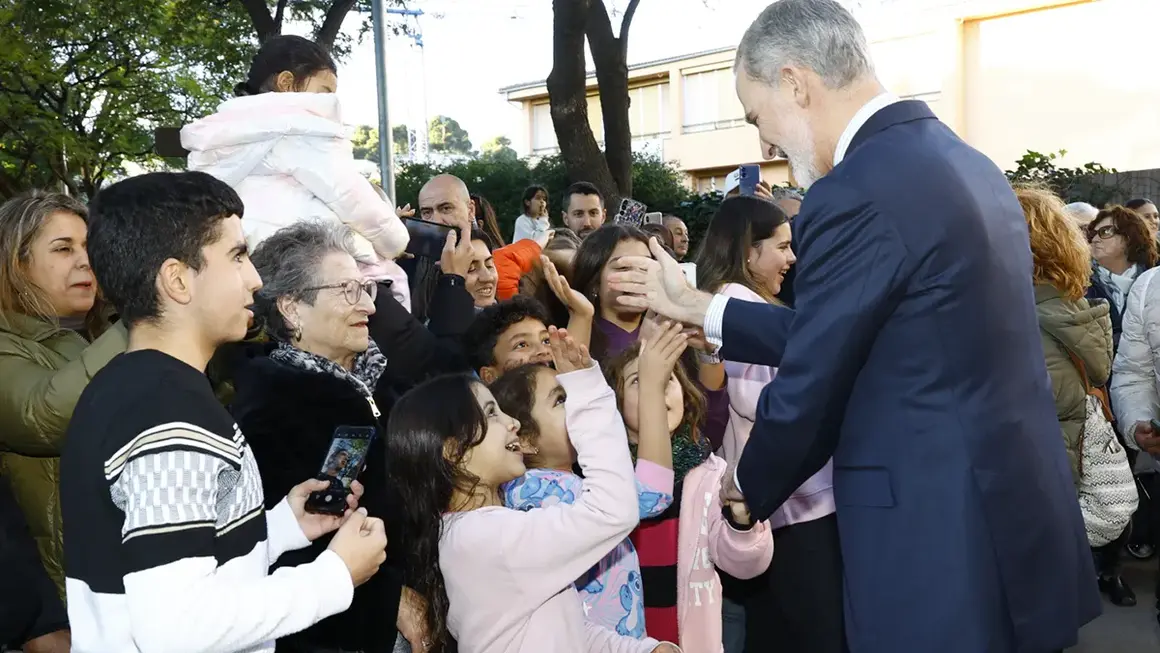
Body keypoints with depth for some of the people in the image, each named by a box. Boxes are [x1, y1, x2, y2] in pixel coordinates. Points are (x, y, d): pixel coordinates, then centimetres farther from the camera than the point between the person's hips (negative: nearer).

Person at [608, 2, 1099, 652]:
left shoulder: (856, 193, -21)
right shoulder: (964, 161, 8)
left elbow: (807, 386, -14)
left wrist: (748, 484, 6)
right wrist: (696, 306, 15)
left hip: (941, 549, -9)